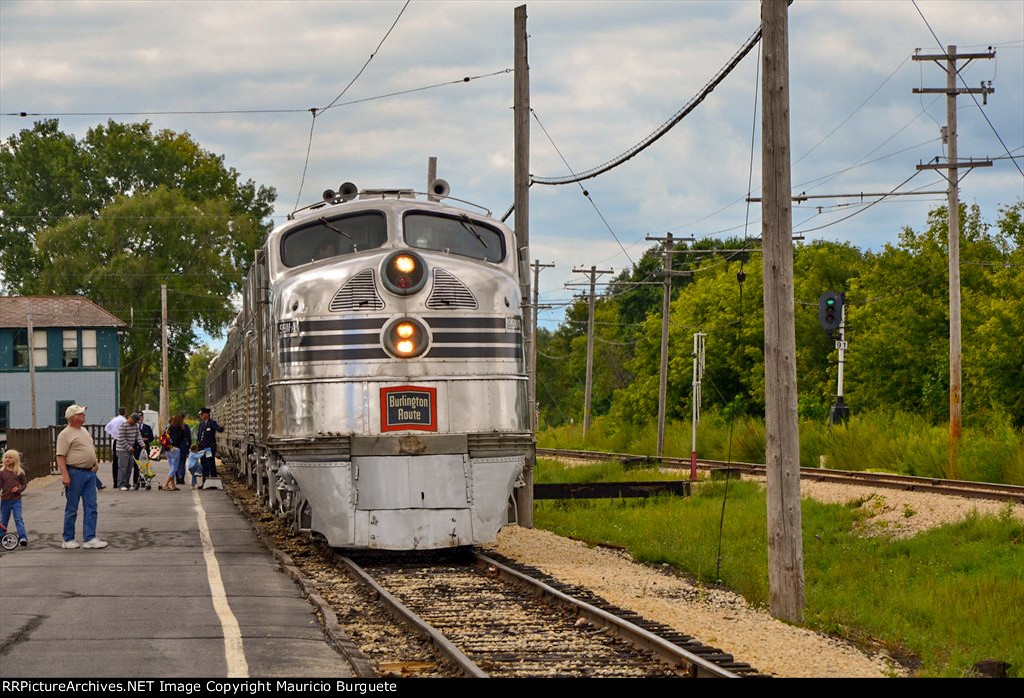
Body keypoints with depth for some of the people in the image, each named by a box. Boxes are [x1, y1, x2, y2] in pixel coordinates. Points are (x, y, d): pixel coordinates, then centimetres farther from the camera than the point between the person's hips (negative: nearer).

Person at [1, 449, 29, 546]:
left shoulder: (19, 473, -1)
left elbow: (24, 484, 6)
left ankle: (22, 537, -15)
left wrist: (19, 489, -13)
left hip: (16, 499, -2)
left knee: (18, 519, -11)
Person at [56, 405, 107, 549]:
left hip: (89, 472, 8)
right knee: (72, 509, 0)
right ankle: (68, 540, 9)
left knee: (91, 507, 3)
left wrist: (96, 462, 12)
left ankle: (89, 539, 5)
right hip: (75, 473, -8)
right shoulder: (65, 434, -10)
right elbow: (60, 457, -15)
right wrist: (65, 475, -23)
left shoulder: (84, 431, 17)